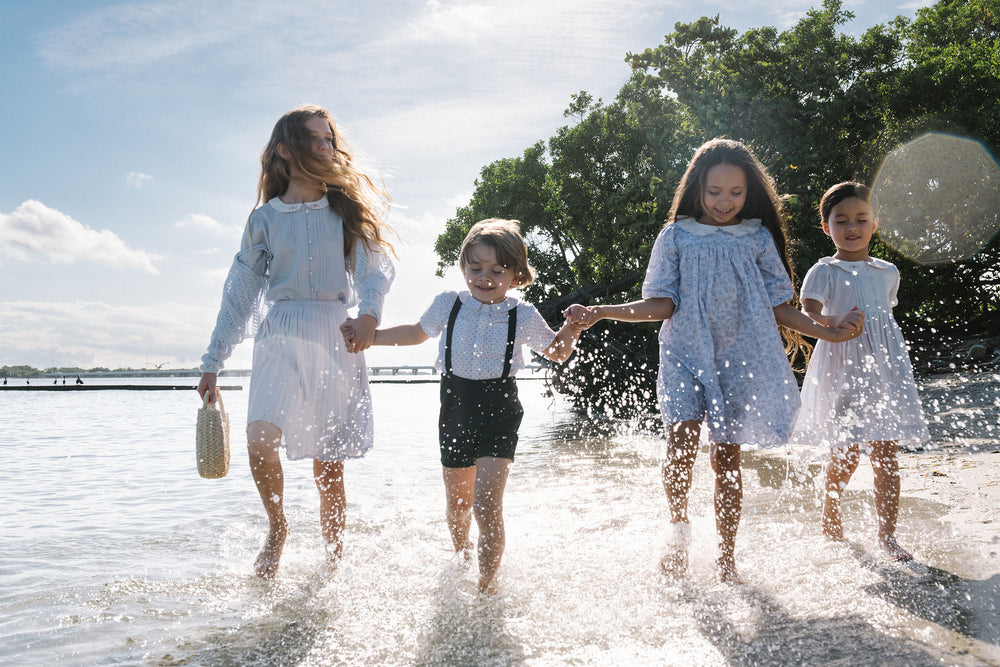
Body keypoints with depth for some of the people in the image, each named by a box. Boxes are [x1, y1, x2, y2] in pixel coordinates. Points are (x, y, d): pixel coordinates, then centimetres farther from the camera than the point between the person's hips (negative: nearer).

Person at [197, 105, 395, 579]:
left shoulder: (348, 210, 10)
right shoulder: (265, 219, 10)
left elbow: (375, 265, -3)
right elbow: (241, 292, 14)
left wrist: (369, 312, -25)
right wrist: (213, 363, 13)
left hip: (337, 340, 0)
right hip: (281, 336, 0)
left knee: (329, 465, 2)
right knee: (260, 440, -22)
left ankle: (334, 562, 22)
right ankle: (277, 529, 7)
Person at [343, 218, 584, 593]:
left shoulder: (524, 316, -5)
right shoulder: (448, 305, -2)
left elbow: (557, 352, 9)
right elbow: (416, 333, 17)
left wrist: (572, 328, -11)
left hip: (499, 415, -3)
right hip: (455, 413, 3)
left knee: (486, 501, -16)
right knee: (457, 501, 17)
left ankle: (488, 583, 3)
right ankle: (461, 555, 49)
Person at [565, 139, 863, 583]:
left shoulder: (758, 239, 8)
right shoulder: (676, 237, 4)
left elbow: (778, 307, 11)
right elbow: (662, 304, 1)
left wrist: (829, 332, 3)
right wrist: (600, 313, -10)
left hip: (739, 358, 1)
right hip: (686, 354, -1)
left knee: (727, 455, 2)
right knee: (681, 439, -19)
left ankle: (726, 555, 19)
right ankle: (679, 527, 8)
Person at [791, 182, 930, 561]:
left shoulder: (888, 273, 13)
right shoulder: (823, 272, -3)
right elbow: (807, 313, -18)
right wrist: (833, 322, -38)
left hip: (884, 370, 4)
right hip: (842, 371, -4)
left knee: (887, 455, 0)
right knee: (844, 455, 1)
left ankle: (887, 535, 9)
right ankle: (831, 525, 23)